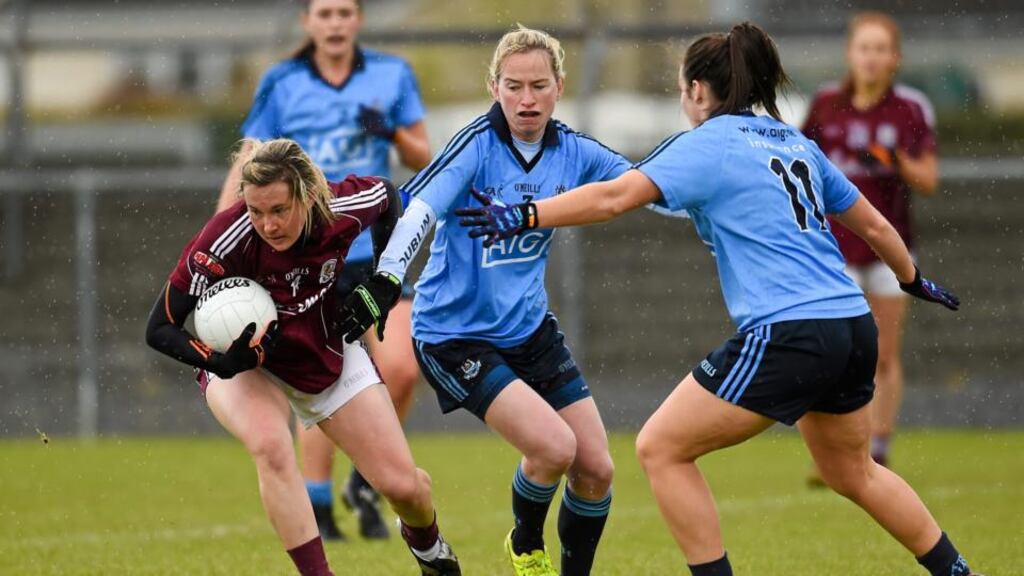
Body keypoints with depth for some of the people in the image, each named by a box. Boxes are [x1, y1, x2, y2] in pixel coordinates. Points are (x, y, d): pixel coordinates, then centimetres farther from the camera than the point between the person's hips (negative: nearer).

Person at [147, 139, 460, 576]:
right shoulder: (224, 243, -34)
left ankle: (425, 541, 38)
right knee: (271, 445, -36)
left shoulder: (345, 207, -26)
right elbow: (159, 328, -26)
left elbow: (387, 196, 1)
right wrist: (221, 363, -41)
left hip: (329, 353, 3)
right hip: (246, 365, -3)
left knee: (403, 485, 1)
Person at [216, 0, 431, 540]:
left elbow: (422, 158, 10)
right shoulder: (281, 85, 2)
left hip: (376, 250, 1)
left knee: (401, 368, -14)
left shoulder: (391, 75, 5)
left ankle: (366, 480, 9)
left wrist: (391, 132, -12)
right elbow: (246, 169, 5)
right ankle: (316, 511, 6)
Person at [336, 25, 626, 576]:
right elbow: (420, 209, -29)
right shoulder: (478, 144, -18)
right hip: (456, 336, -6)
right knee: (554, 447, -21)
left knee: (595, 468, 1)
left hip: (530, 327, 6)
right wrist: (383, 286, -43)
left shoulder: (574, 152, -2)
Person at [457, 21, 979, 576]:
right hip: (854, 330, 8)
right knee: (854, 472, 28)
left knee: (660, 448, 0)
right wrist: (914, 280, 42)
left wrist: (526, 216, -11)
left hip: (787, 335, -8)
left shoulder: (711, 142, -3)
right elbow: (873, 224, 26)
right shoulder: (796, 145, 18)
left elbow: (615, 197, -14)